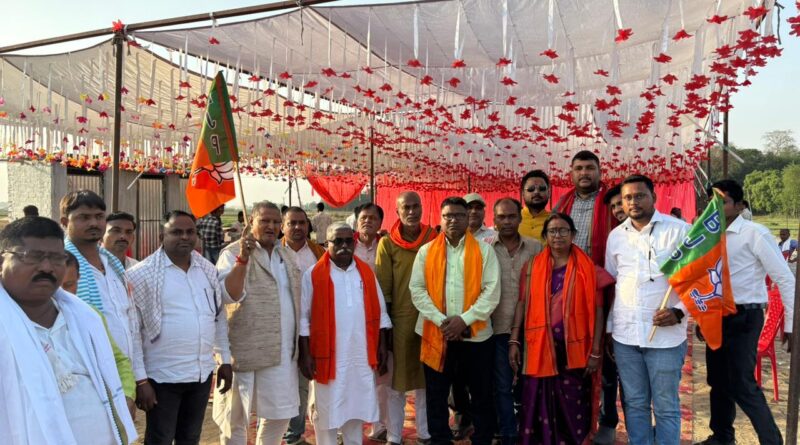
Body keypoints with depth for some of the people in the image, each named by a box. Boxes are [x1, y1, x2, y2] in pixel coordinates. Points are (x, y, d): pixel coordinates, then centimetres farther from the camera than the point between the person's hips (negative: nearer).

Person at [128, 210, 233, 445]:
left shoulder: (208, 270, 5)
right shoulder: (142, 274, -11)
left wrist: (225, 360, 11)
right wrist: (140, 379, -13)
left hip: (202, 372, 5)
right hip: (162, 377, -5)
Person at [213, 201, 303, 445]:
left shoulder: (287, 255, 12)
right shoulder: (233, 253, -8)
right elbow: (229, 295, -22)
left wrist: (298, 344, 16)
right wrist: (243, 258, -31)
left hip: (283, 352, 6)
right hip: (246, 351, -5)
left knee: (280, 414, 14)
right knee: (235, 418, 8)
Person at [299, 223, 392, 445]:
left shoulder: (366, 272, 6)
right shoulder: (313, 275, -6)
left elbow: (379, 313, 10)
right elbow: (303, 318, -5)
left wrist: (382, 346, 6)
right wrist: (305, 354, -8)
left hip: (361, 355, 4)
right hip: (328, 356, -3)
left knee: (356, 407, 16)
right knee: (327, 410, 7)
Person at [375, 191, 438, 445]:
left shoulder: (434, 238, 3)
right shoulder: (387, 243, -2)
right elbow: (382, 286, -2)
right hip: (399, 319, -2)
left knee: (426, 378, 13)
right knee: (396, 380, 7)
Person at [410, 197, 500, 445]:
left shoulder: (484, 251, 1)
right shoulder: (426, 252, 6)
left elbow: (492, 291, -6)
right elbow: (417, 289, -1)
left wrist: (465, 319, -15)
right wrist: (441, 320, -12)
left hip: (476, 334, -1)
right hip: (436, 335, 1)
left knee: (481, 396, 10)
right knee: (436, 396, 10)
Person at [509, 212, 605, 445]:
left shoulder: (587, 267, 0)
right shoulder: (532, 266, 5)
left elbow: (597, 310, 0)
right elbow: (522, 304, 6)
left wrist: (595, 351, -3)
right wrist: (514, 341, 0)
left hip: (575, 350, -1)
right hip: (540, 349, 1)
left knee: (573, 408, 6)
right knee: (540, 405, 6)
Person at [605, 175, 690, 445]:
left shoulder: (679, 230, -4)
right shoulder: (615, 236, 9)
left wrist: (679, 311, -15)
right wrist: (608, 328, 14)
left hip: (665, 335, -4)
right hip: (624, 334, 4)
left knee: (666, 406, 6)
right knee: (634, 403, 14)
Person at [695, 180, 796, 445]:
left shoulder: (754, 233, -12)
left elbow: (785, 279, -11)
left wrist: (791, 323, -12)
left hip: (744, 317, -7)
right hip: (717, 317, 7)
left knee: (742, 386, -8)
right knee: (718, 382, 17)